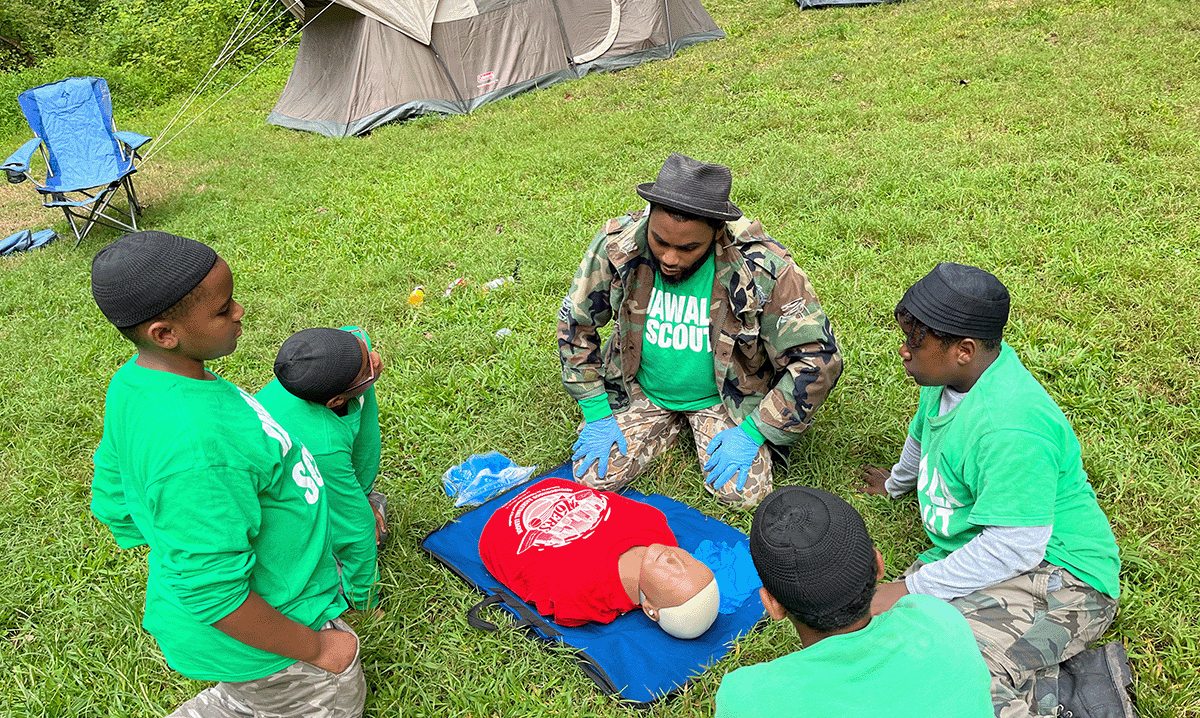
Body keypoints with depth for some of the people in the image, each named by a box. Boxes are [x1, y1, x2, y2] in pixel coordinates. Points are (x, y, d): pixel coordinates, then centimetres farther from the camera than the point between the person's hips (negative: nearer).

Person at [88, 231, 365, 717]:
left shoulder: (133, 381, -10)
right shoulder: (194, 449, -40)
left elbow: (113, 502, 5)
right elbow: (212, 596, -32)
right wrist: (317, 649, -19)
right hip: (257, 640, -9)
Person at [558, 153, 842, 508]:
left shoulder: (760, 267, -29)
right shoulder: (616, 246, -22)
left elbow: (818, 360, -20)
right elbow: (575, 324, -5)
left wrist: (752, 432, -20)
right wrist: (596, 414, -8)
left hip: (724, 397, -2)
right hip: (641, 391, 2)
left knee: (744, 492, -18)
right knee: (593, 477, -11)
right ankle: (673, 425, 15)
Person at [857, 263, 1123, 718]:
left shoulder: (1011, 429, -28)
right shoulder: (949, 375, 1)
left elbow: (1014, 548, -27)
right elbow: (924, 434, 24)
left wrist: (912, 590, -20)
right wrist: (897, 482, 44)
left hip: (1054, 576, -9)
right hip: (971, 556, 9)